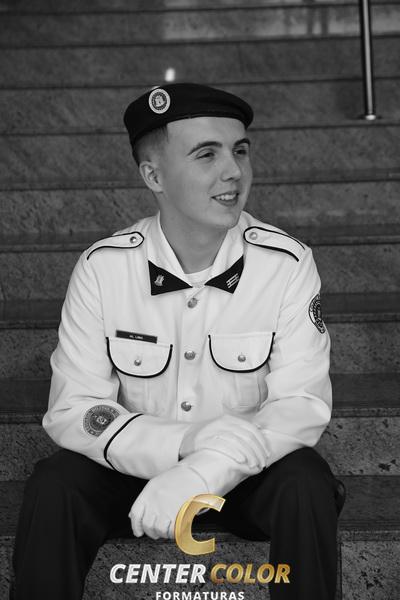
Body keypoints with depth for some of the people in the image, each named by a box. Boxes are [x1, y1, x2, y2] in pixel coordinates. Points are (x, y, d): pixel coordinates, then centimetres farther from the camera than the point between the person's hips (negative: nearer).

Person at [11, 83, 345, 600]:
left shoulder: (288, 264, -13)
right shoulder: (102, 268, -12)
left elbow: (302, 404, -17)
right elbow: (72, 410, -15)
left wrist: (205, 470, -34)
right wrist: (188, 442, -31)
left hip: (246, 469, 0)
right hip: (132, 462, 0)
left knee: (305, 484, -29)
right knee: (53, 488, -27)